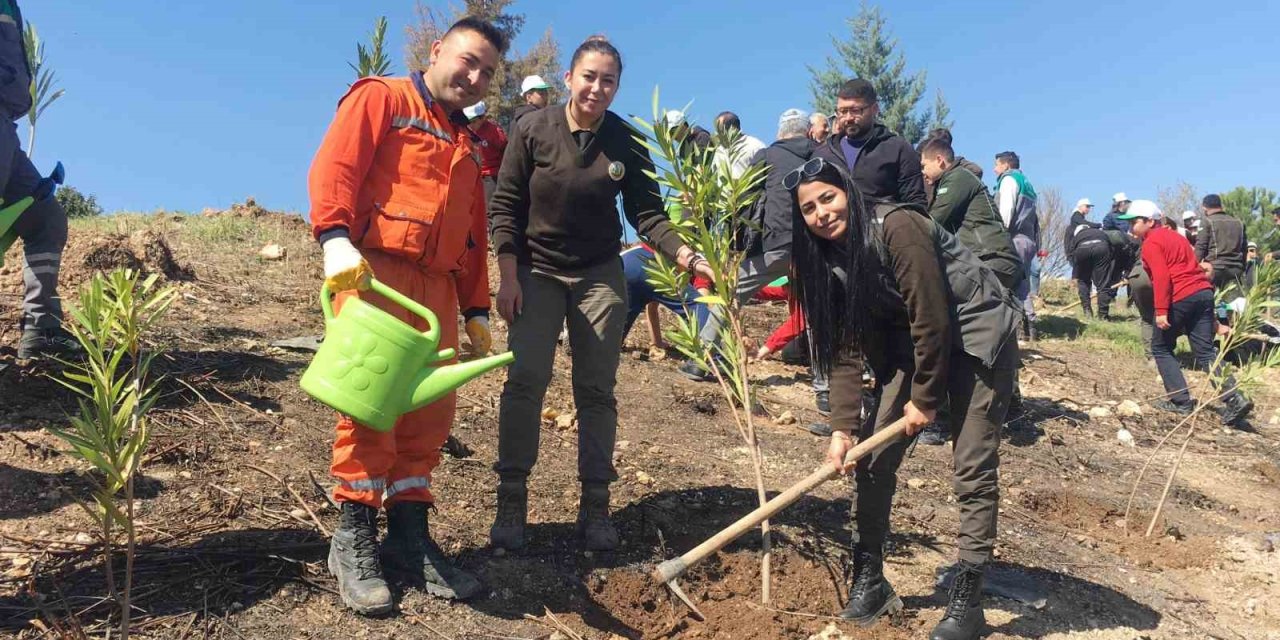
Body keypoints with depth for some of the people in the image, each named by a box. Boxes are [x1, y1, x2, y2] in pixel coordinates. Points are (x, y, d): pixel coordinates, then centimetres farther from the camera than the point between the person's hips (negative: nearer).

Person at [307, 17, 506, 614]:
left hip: (436, 285, 7)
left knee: (431, 410, 3)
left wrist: (476, 308, 18)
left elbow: (473, 235, 25)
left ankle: (409, 533, 12)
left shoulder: (466, 145, 27)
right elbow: (335, 165, -7)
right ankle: (354, 537, 0)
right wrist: (335, 236, -23)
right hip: (374, 270, -7)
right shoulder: (381, 98, 8)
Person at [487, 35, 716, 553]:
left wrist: (688, 257, -22)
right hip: (537, 273, -1)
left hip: (600, 276, 2)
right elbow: (505, 206, -5)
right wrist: (508, 276, -10)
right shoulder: (533, 130, -8)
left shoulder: (626, 143, -5)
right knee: (525, 379, -11)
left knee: (596, 390, 2)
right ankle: (511, 501, 0)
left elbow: (646, 213, -6)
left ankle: (595, 506, 11)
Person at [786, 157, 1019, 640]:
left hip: (978, 333, -7)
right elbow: (845, 350, -6)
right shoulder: (830, 261, -4)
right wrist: (842, 427, -14)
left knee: (973, 468, -9)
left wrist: (926, 398, -15)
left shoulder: (897, 227, -26)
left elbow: (932, 319, -23)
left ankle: (967, 599, 2)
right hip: (911, 343, 7)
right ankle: (869, 580, 13)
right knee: (873, 457, 0)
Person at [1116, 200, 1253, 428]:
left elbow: (1161, 277, -16)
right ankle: (1235, 399, -8)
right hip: (1204, 292, 8)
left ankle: (1181, 402, 5)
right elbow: (1190, 269, 23)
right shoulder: (1171, 236, 23)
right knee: (1206, 352, 6)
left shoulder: (1151, 243, -3)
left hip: (1180, 298, -8)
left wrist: (1161, 311, -20)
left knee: (1161, 348, 8)